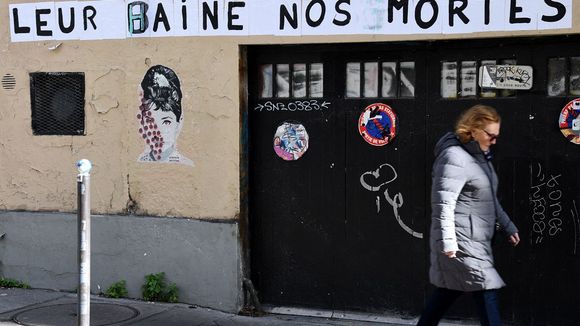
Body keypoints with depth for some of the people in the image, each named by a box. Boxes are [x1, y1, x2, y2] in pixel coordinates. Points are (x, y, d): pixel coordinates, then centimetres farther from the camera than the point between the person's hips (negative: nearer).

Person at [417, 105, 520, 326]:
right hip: (461, 244, -10)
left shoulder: (480, 156, 17)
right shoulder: (454, 158, -16)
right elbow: (443, 203, -23)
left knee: (447, 293, 14)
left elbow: (490, 200, 28)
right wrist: (447, 241, -28)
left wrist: (507, 227, 26)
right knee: (487, 293, -9)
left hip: (476, 242, 10)